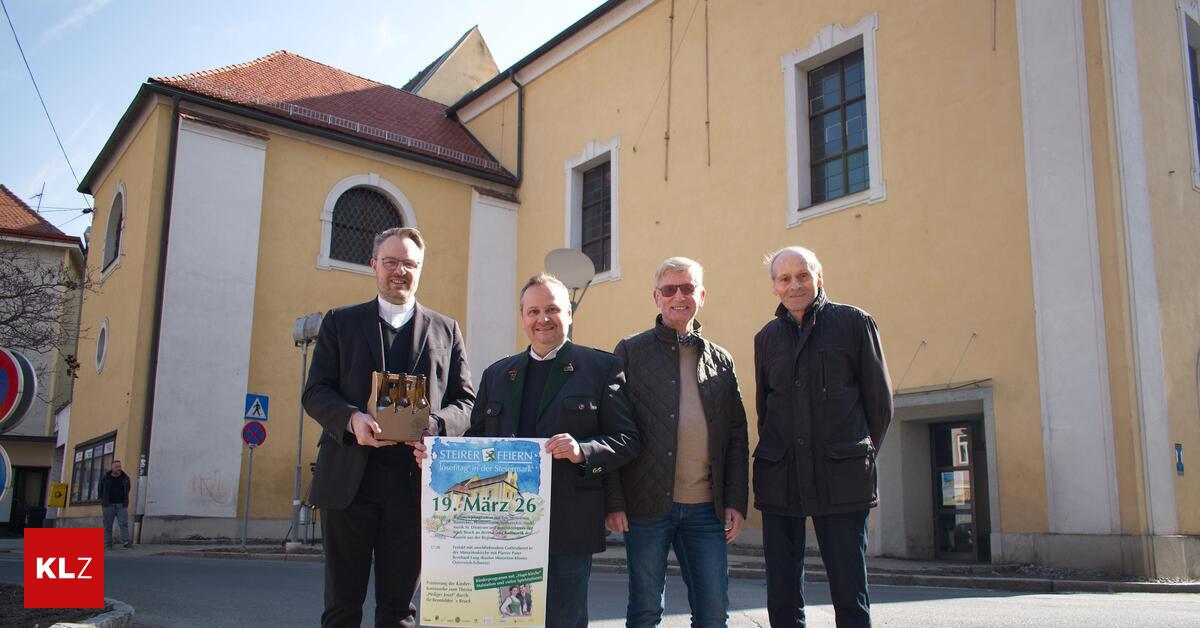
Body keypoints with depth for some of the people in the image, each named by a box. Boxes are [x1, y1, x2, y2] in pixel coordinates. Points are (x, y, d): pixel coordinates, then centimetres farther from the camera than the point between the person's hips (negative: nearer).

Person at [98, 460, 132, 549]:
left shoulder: (125, 478, 9)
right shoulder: (105, 478, 4)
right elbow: (100, 490, 16)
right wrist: (104, 501, 9)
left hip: (121, 505, 1)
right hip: (109, 505, -1)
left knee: (124, 524, -11)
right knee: (108, 526, 1)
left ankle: (127, 542, -20)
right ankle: (107, 545, 4)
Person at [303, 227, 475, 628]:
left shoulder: (446, 330, 13)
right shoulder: (340, 322, 11)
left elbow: (466, 402, 8)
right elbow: (315, 392, 4)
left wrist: (432, 425, -13)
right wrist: (352, 418, -17)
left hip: (415, 482, 1)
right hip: (349, 478, 0)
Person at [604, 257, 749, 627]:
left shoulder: (720, 360, 13)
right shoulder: (630, 352, 4)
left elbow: (737, 436, 13)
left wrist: (736, 502, 5)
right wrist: (614, 502, -7)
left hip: (706, 508, 3)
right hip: (647, 506, -3)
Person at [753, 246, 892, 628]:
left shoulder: (853, 322, 3)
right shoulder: (767, 337, 13)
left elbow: (879, 400, 7)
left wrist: (862, 455, 9)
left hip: (841, 479, -3)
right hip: (780, 479, 3)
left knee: (850, 596, -2)